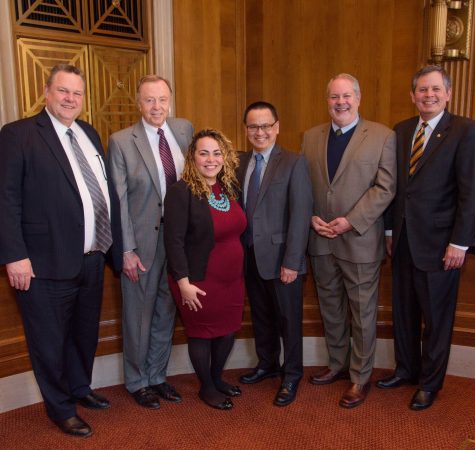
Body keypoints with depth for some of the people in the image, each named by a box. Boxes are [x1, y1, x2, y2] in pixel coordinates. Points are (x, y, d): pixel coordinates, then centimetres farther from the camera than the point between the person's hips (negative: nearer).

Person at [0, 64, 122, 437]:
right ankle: (60, 407, 34)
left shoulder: (90, 134, 11)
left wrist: (118, 247, 11)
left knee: (85, 334, 23)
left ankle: (80, 388, 47)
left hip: (93, 261, 7)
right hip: (47, 265, -6)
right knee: (50, 341, 12)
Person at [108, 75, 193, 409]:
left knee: (166, 312, 16)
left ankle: (158, 376, 35)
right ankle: (137, 381, 31)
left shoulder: (185, 129, 3)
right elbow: (119, 200, -9)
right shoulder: (121, 141, -8)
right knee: (139, 313, 10)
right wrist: (127, 249, -12)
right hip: (142, 241, -4)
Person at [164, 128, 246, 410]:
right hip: (199, 281, -6)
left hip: (232, 279, 7)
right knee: (202, 333, 11)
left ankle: (217, 378, 42)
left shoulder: (230, 188, 4)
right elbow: (174, 240, -18)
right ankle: (207, 387, 33)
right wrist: (184, 283, -19)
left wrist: (241, 269, 12)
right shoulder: (182, 191, -16)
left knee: (228, 331, 18)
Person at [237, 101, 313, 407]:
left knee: (288, 319, 9)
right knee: (261, 315, 20)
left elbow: (300, 215, -14)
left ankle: (291, 376, 29)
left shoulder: (294, 163, -10)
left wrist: (291, 262, -18)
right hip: (251, 256, 5)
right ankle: (267, 364, 41)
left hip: (280, 257, -5)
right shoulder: (241, 162, 8)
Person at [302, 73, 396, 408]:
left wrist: (351, 221, -17)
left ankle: (361, 378, 25)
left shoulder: (382, 136, -4)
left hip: (360, 240, -4)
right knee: (330, 308, 17)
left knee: (363, 312, 8)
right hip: (321, 240, 4)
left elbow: (385, 187, -10)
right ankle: (338, 365, 36)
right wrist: (311, 217, -7)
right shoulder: (311, 137, 8)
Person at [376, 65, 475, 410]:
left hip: (438, 243, -5)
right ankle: (406, 369, 36)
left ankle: (430, 382, 28)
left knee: (436, 316, 10)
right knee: (403, 310, 16)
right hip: (403, 239, 5)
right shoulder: (401, 131, 8)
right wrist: (391, 229, 9)